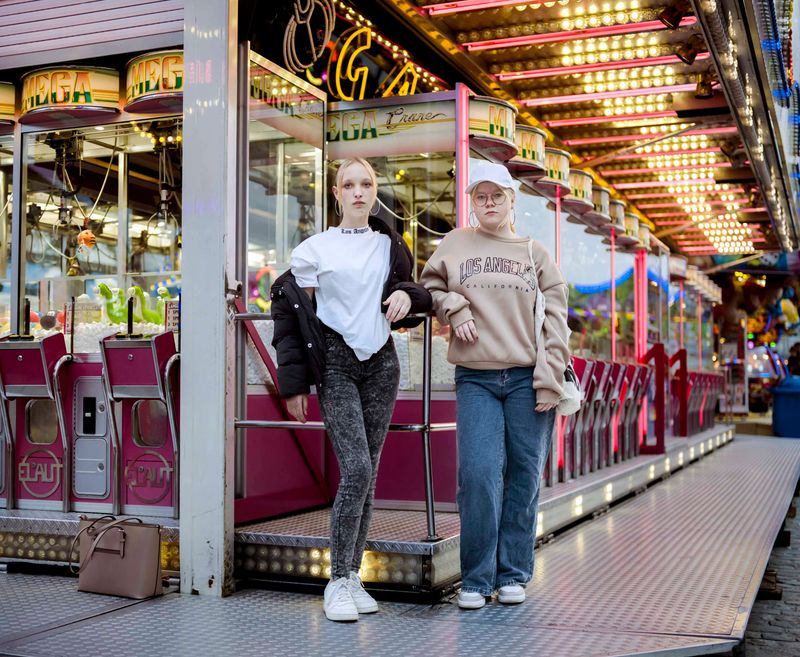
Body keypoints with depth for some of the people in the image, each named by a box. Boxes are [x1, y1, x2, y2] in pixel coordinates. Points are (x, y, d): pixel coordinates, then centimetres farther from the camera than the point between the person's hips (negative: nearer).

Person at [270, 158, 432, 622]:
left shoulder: (389, 245, 13)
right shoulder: (315, 249, 3)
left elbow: (419, 294, 20)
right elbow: (290, 312, 1)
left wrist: (408, 294, -5)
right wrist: (294, 382, -4)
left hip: (381, 363, 4)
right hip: (335, 364, -4)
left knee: (368, 473, 3)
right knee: (356, 469, -15)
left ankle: (353, 577, 12)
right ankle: (338, 582, -7)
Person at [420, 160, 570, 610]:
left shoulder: (535, 252, 10)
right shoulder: (456, 244, 12)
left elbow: (555, 320, 5)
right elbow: (430, 285, 20)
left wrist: (549, 381, -5)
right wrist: (454, 308, -2)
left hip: (527, 378, 0)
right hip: (476, 379, 0)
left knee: (524, 476, 2)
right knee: (478, 474, -9)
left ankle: (513, 574, 14)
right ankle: (476, 579, 3)